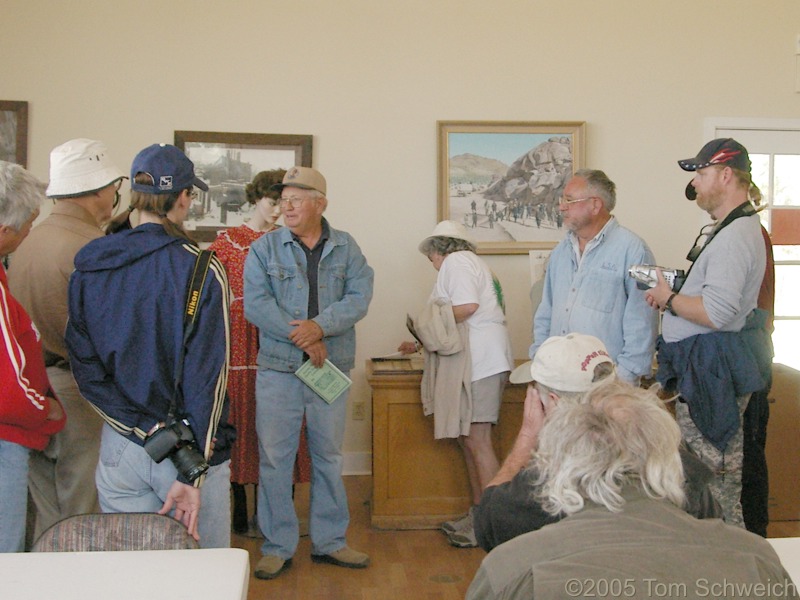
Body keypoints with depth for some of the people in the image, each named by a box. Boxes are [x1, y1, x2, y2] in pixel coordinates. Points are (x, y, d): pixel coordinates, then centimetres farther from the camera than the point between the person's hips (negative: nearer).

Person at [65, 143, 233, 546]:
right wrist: (192, 471, -13)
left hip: (119, 448, 5)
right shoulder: (201, 270, -13)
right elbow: (207, 377, -16)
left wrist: (152, 432, -8)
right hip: (195, 452, -4)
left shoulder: (88, 268, 1)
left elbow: (85, 366, -4)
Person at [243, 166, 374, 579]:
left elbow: (359, 297, -6)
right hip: (278, 368, -1)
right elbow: (255, 304, -8)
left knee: (329, 456, 11)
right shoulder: (264, 248, 3)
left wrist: (319, 326, -21)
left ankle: (329, 541, 25)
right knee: (274, 457, 2)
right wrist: (300, 337, -17)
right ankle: (277, 548, 14)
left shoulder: (346, 248, 6)